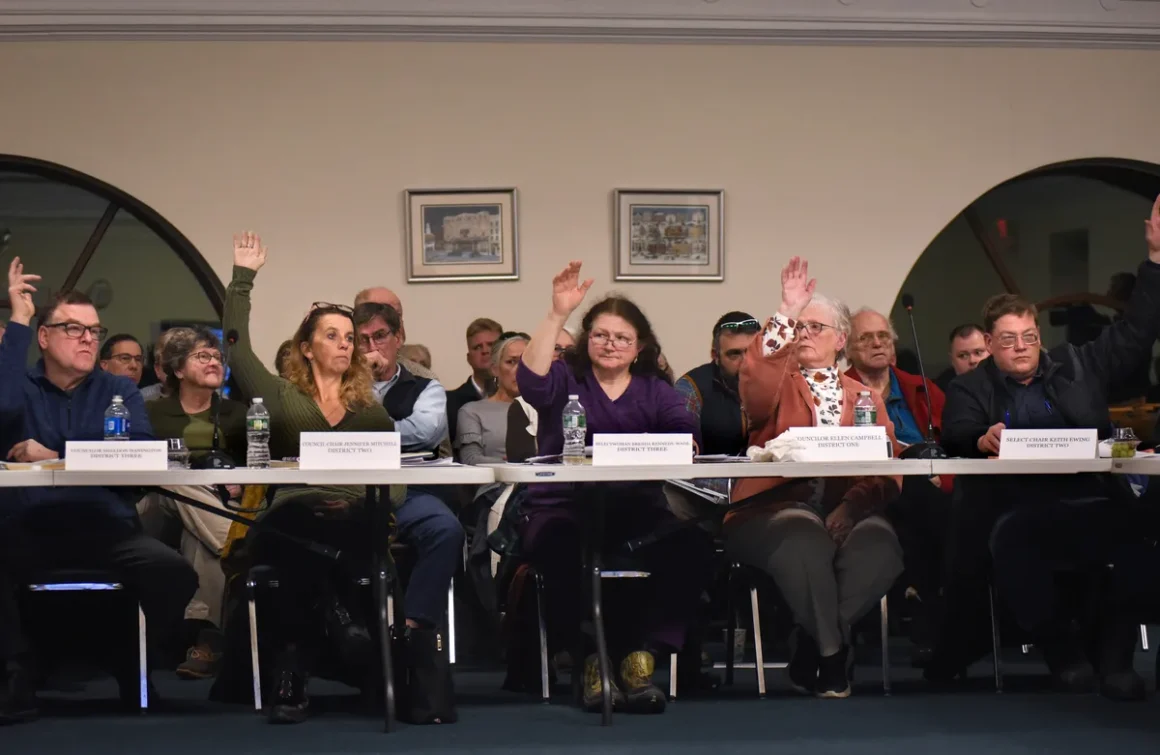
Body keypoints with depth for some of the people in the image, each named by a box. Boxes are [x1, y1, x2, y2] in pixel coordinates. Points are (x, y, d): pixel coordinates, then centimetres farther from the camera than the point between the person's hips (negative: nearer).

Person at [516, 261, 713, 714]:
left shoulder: (655, 390, 15)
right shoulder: (565, 379, 10)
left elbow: (686, 435, -3)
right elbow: (530, 382, -14)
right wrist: (557, 315, -20)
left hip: (635, 509, 2)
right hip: (563, 506, -2)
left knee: (693, 545, -28)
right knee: (562, 548, -38)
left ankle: (642, 655, -18)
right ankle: (591, 658, -18)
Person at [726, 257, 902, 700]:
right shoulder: (778, 387, 17)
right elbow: (755, 381, -12)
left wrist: (852, 505, -15)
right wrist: (785, 313, -16)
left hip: (846, 509, 2)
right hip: (779, 505, -2)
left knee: (878, 544, -32)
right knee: (805, 540, -37)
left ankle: (809, 653, -22)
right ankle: (832, 653, -23)